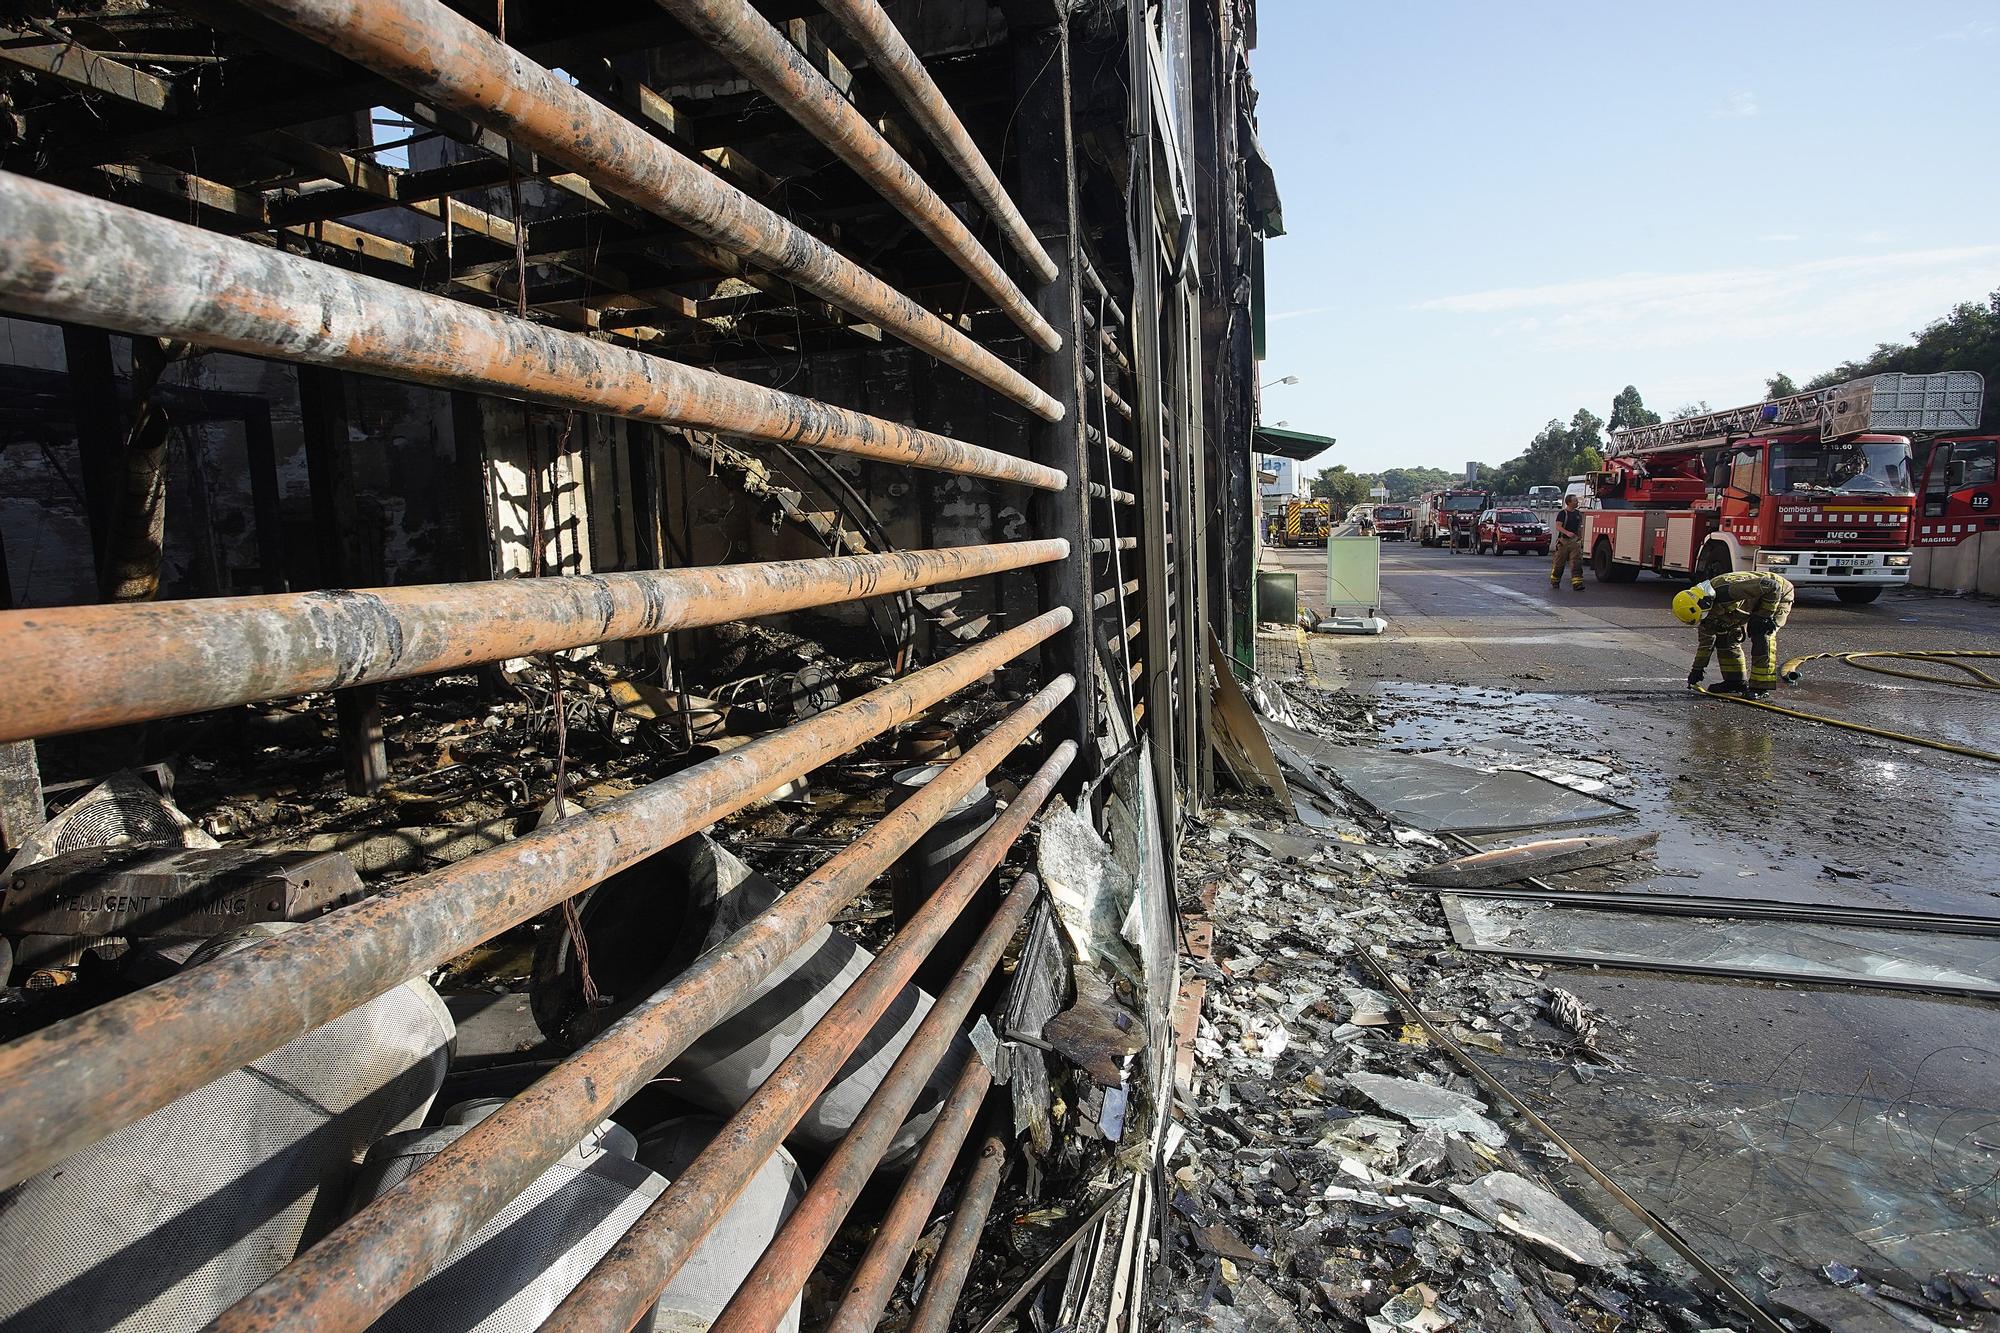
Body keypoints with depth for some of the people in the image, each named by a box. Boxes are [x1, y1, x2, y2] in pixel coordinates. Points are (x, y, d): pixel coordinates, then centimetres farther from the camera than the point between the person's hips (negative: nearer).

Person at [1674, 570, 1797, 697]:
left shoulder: (1728, 591, -40)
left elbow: (1772, 586, -36)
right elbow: (1705, 639, 2)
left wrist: (1764, 615, -29)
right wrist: (1697, 668, 4)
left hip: (1779, 594, -8)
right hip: (1754, 600, 8)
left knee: (1761, 636, -22)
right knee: (1724, 636, -1)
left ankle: (1761, 686, -16)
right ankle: (1735, 682, 9)